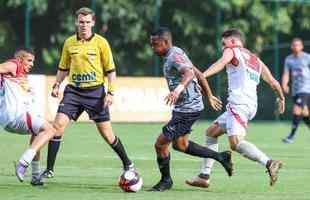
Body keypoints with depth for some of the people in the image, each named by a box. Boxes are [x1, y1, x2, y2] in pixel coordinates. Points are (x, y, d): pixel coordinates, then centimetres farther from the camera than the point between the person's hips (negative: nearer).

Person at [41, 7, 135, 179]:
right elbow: (63, 68, 19)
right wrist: (57, 85, 5)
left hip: (95, 91, -3)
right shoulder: (69, 43, 6)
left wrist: (110, 93, -9)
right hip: (73, 90, 3)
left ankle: (127, 164, 21)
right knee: (58, 125, -12)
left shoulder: (101, 42, -3)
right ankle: (49, 169, -6)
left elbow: (111, 70, -1)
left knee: (106, 133, 0)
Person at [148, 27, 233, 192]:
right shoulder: (175, 53, 12)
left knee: (160, 144, -3)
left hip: (187, 109, -11)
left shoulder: (175, 56, -19)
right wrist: (209, 96, 30)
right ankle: (220, 157, 27)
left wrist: (178, 89, -55)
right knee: (179, 144, 22)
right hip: (183, 108, 11)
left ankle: (165, 181, 16)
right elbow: (198, 74, 21)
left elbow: (189, 73, -38)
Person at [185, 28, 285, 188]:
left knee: (235, 142, -25)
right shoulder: (256, 60, 26)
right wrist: (281, 98, 48)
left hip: (239, 103, -9)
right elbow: (273, 82, 29)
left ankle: (269, 163, -38)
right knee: (211, 132, 19)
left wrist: (201, 76, -32)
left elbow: (221, 63, -17)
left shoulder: (232, 51, 5)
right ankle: (204, 176, 18)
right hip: (251, 105, 9)